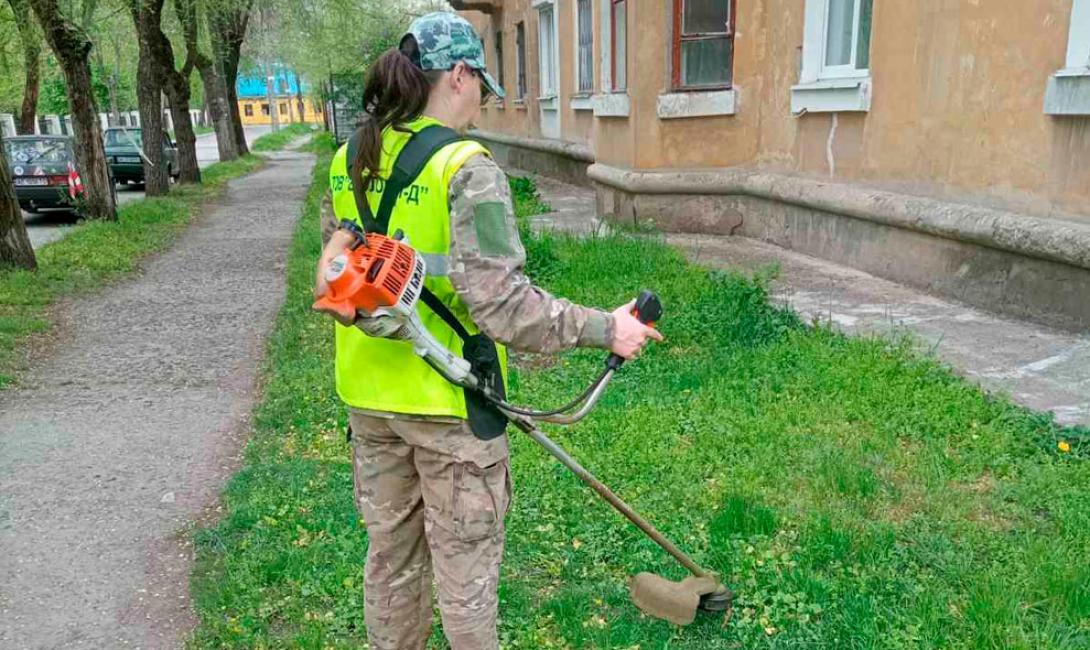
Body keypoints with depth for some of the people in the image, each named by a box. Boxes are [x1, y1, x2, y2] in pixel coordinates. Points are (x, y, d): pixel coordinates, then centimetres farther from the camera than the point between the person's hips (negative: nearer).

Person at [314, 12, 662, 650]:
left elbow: (338, 269, 12)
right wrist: (603, 328, -17)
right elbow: (501, 303, -25)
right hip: (449, 404, -6)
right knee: (465, 567, 12)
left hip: (370, 394, 7)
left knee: (390, 553, 22)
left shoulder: (348, 161, 3)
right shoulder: (468, 170, -19)